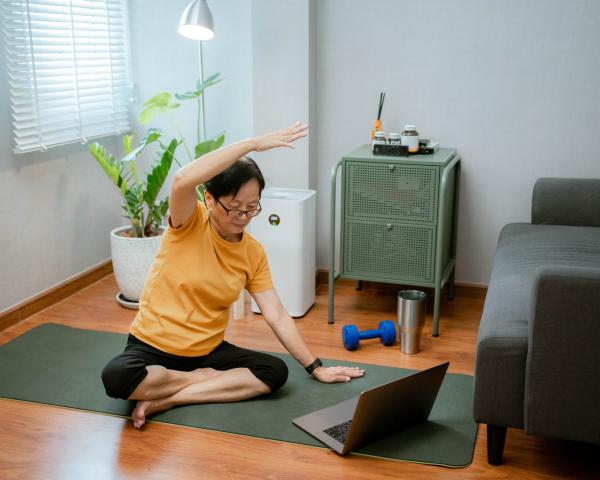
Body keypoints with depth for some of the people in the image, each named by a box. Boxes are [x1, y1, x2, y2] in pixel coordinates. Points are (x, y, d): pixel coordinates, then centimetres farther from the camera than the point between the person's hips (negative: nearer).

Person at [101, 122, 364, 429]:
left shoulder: (254, 253, -3)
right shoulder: (190, 224, -14)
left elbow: (277, 316, 0)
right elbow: (183, 180, -37)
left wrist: (315, 367, -3)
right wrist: (253, 144, -35)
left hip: (208, 350, 4)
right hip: (153, 346, -4)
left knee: (275, 372, -19)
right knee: (116, 378, -34)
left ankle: (165, 400, -18)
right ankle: (205, 380, -9)